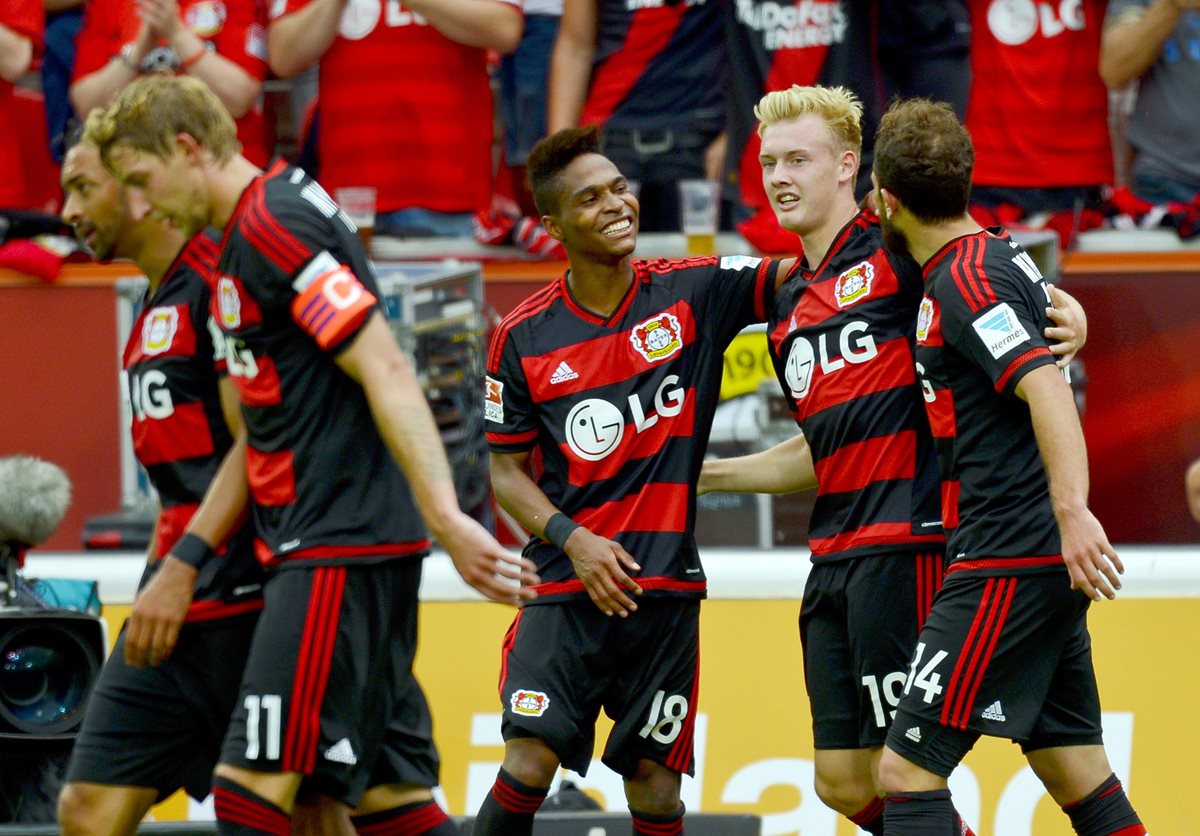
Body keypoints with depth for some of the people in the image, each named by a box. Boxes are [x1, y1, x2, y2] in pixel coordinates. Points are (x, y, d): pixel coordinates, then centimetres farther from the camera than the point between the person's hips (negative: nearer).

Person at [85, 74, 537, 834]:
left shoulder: (274, 225, -12)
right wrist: (181, 571, 28)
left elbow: (387, 373, -21)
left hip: (339, 552, -10)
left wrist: (446, 517, -29)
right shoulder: (245, 239, 19)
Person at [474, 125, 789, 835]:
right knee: (530, 761, -16)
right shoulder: (524, 336, 0)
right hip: (566, 588, -1)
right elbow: (507, 468, 6)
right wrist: (573, 540, -9)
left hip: (666, 586, 1)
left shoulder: (691, 292, 0)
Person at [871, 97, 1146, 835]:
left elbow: (1046, 386, -26)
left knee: (908, 770, -9)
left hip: (1008, 565, -10)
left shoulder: (964, 280, -13)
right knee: (1077, 774, 11)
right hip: (1049, 565, 10)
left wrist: (1072, 510, -38)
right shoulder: (1000, 256, 14)